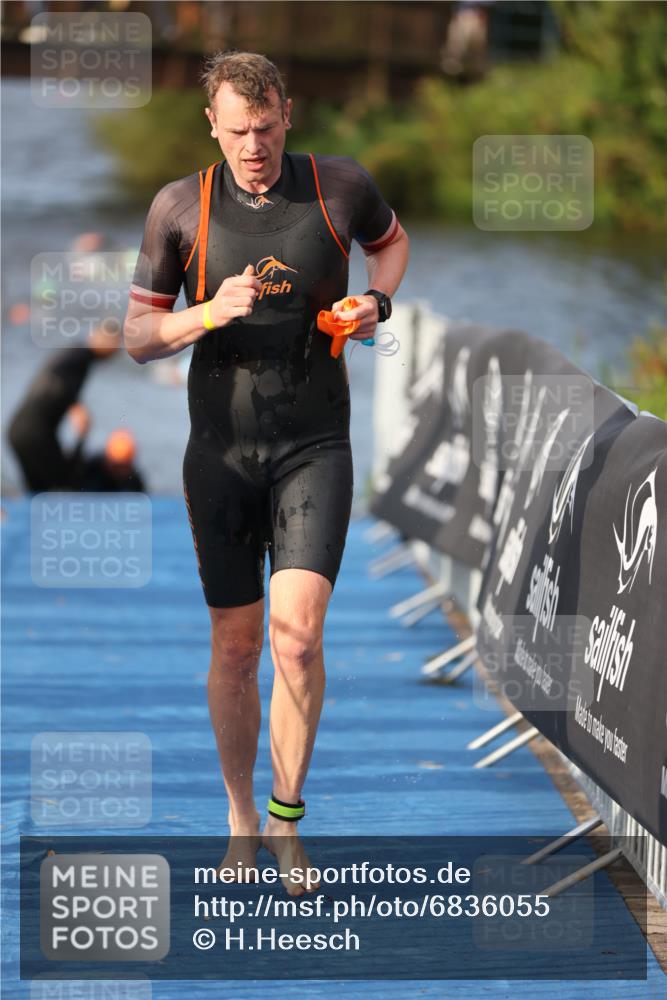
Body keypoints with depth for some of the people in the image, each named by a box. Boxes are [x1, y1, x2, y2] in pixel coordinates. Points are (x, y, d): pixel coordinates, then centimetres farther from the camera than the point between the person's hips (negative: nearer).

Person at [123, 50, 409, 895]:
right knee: (235, 644, 6)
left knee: (296, 630, -16)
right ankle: (241, 822, 24)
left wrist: (375, 302, 1)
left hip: (315, 447, -1)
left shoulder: (340, 187, -2)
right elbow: (138, 336, 1)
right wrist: (210, 313, -17)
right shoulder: (179, 207, -3)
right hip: (221, 450, 1)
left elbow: (390, 240, 21)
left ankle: (287, 815, 1)